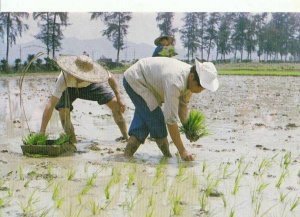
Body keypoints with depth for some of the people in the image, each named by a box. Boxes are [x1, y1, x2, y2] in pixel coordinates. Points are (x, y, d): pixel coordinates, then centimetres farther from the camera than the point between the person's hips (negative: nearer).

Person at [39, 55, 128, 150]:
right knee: (63, 112, -27)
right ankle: (74, 144, -6)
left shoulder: (95, 72, -38)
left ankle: (126, 138, 7)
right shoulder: (65, 78, -44)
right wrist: (42, 133, -49)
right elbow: (50, 105, -46)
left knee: (115, 103, -10)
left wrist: (119, 98, -13)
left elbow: (110, 78, -12)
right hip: (68, 87, -1)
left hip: (90, 85, 2)